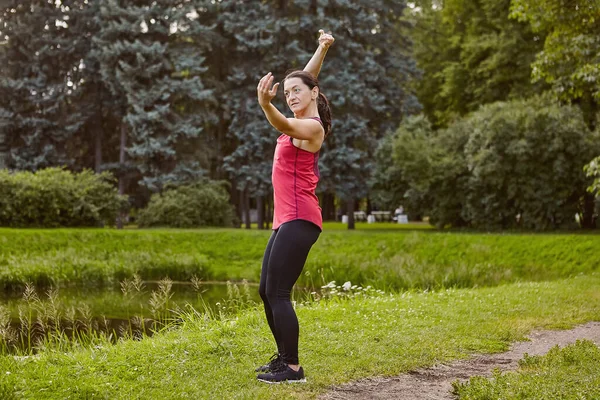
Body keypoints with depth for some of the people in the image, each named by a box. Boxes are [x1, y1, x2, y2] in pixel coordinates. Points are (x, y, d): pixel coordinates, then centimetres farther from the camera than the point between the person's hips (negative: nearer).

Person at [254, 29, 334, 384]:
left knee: (278, 293, -12)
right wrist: (323, 49, 32)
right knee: (267, 291, 11)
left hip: (299, 220, -10)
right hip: (287, 220, 10)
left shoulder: (312, 127, -9)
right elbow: (306, 78, 32)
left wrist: (265, 104, -50)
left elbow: (282, 125, -33)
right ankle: (283, 358, 20)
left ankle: (293, 368, -8)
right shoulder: (303, 121, 16)